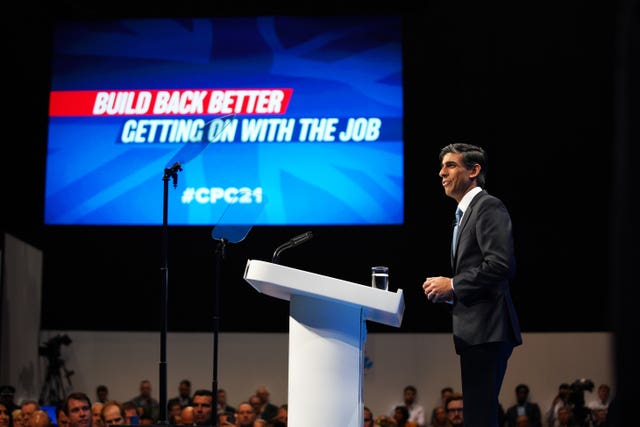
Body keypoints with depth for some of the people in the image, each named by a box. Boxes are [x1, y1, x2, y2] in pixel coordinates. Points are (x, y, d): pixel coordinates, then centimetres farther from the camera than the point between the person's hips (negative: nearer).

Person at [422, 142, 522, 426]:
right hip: (474, 331, 11)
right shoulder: (466, 212, 23)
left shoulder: (489, 207, -8)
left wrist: (453, 285, -13)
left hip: (486, 330, -11)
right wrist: (448, 291, 9)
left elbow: (502, 264, -20)